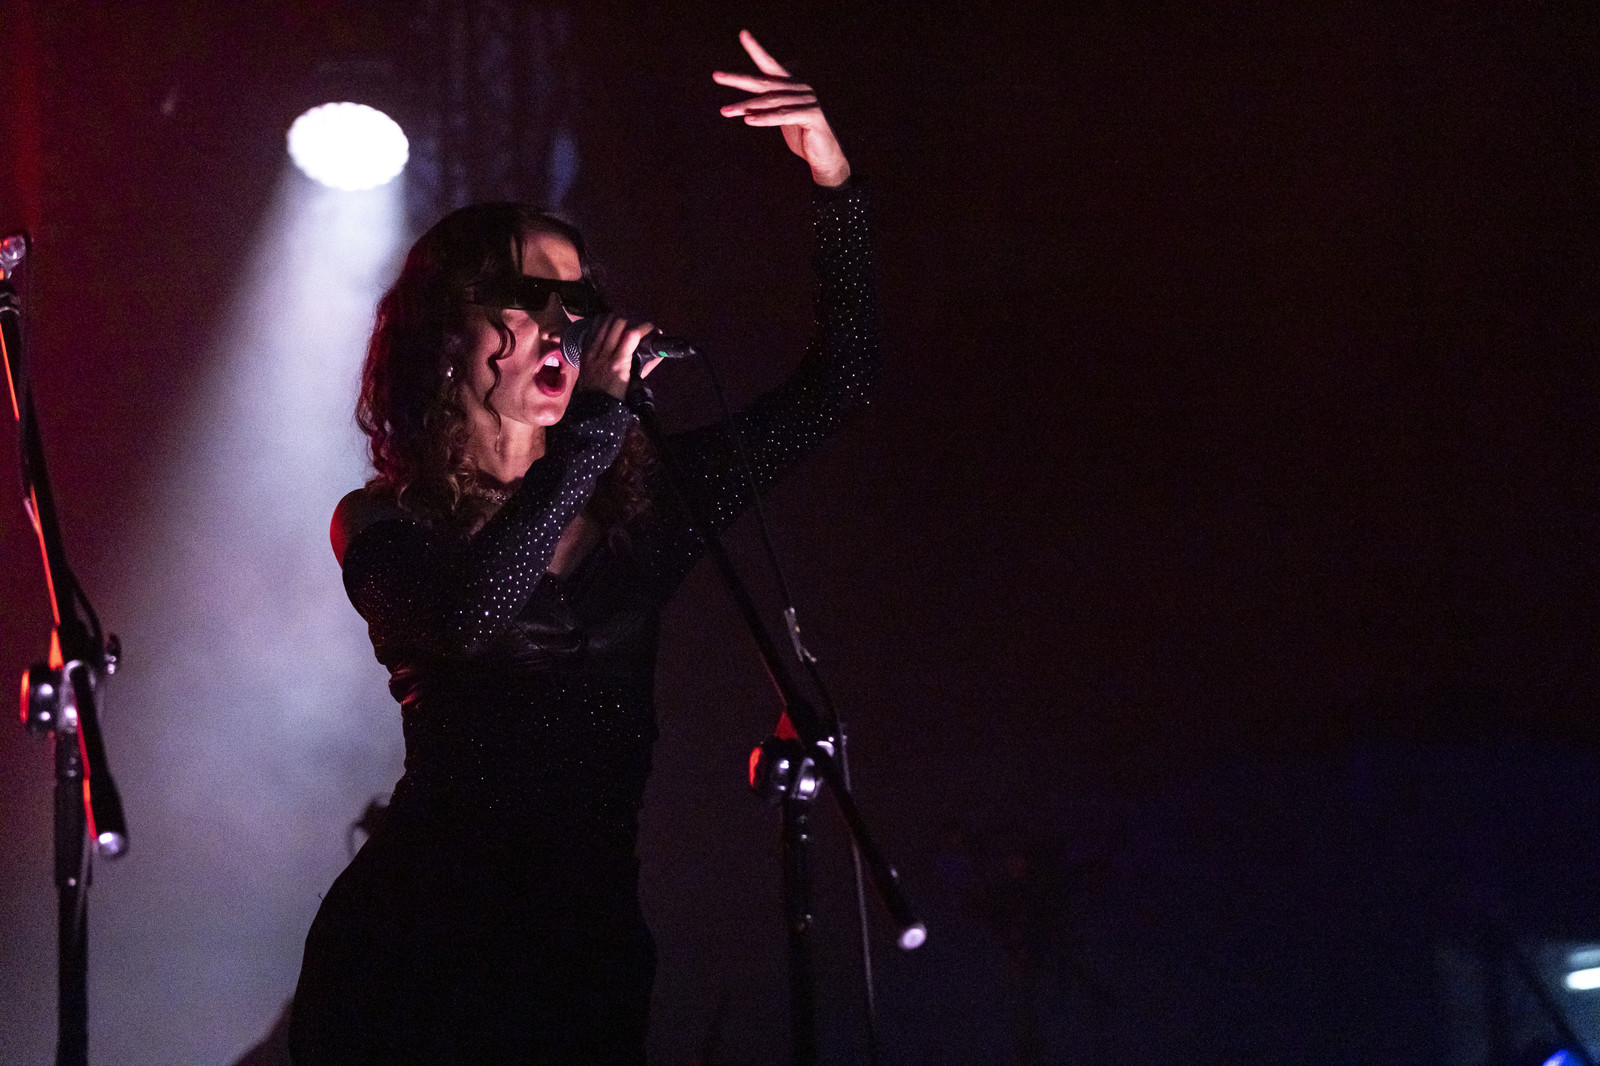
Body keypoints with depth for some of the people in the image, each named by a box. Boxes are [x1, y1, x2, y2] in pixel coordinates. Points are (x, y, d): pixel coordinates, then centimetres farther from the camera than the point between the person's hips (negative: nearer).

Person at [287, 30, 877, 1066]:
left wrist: (837, 188, -5)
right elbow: (467, 618, -24)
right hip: (421, 954, -4)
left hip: (592, 951, 4)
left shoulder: (638, 497, 8)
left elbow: (837, 383, 6)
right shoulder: (384, 524, -2)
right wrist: (598, 419, -20)